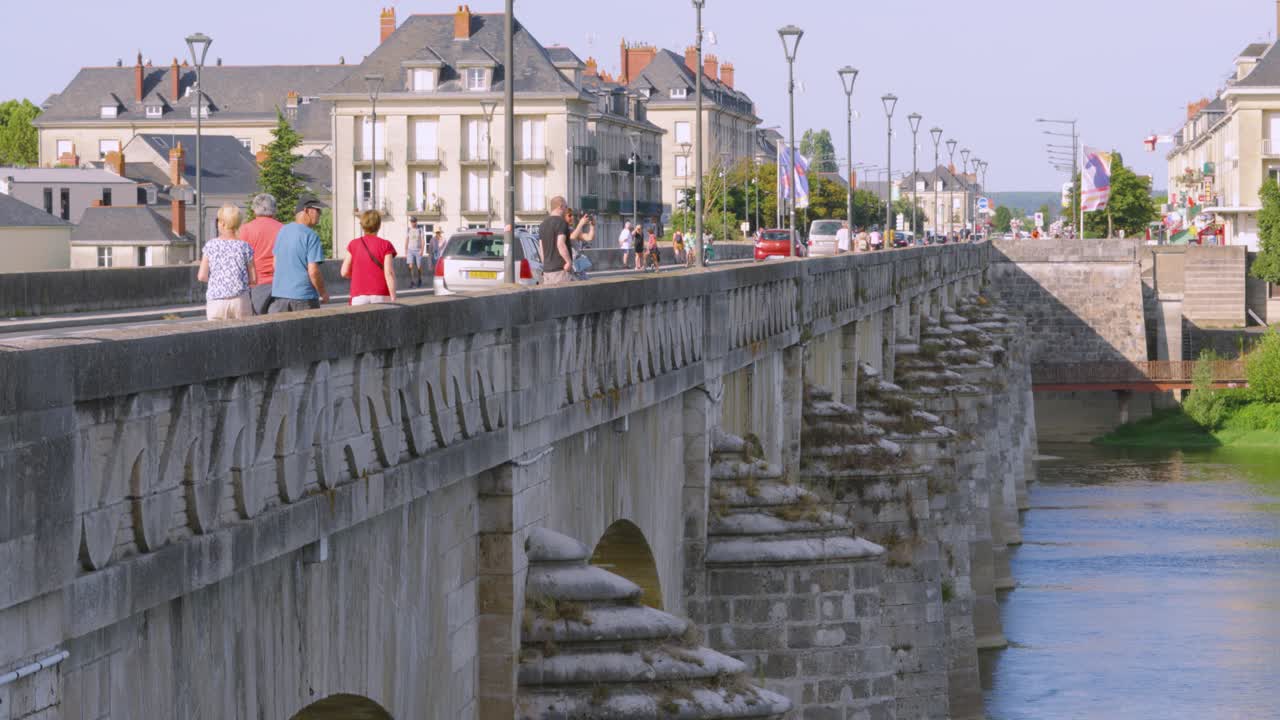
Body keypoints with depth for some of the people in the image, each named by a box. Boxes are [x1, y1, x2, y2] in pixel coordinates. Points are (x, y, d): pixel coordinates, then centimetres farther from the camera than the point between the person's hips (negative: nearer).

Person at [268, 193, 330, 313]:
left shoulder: (283, 231, 10)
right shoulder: (311, 236, -12)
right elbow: (313, 271, -15)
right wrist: (323, 293, -2)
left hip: (279, 294, 6)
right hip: (304, 296, -6)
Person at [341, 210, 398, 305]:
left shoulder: (353, 245, 4)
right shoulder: (385, 246, -2)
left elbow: (344, 272, 4)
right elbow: (389, 273, -10)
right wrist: (393, 301, -9)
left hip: (359, 297, 1)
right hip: (381, 297, -1)